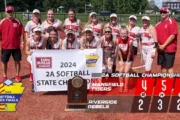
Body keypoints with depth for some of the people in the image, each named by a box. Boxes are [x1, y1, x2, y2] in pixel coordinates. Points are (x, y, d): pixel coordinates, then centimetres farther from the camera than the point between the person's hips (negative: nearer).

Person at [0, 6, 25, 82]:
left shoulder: (18, 22, 0)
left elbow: (21, 33, 3)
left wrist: (22, 43, -3)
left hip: (16, 46, 0)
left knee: (17, 61, 6)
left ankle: (17, 75, 20)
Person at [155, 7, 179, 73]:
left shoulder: (172, 21, -8)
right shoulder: (158, 24, 13)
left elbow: (173, 35, -16)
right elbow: (157, 36, 17)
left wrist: (164, 45, -17)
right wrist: (157, 44, -1)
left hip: (169, 49, -7)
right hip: (161, 49, 7)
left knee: (169, 66, -8)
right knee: (163, 66, 13)